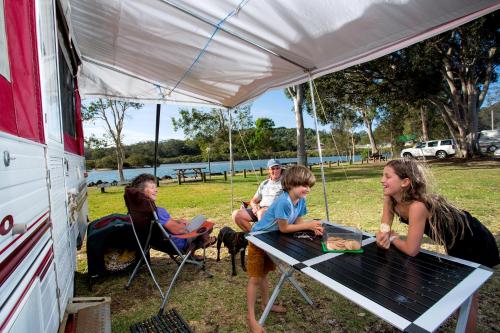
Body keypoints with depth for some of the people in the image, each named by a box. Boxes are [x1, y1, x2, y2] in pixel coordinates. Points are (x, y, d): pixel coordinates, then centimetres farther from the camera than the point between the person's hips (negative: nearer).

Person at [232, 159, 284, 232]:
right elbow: (253, 201, 23)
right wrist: (254, 206, 0)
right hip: (259, 209, 6)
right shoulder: (264, 184, 22)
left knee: (261, 212, -39)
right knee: (236, 214, -15)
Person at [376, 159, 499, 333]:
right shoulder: (391, 199, -18)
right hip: (455, 244, 7)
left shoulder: (417, 206, -41)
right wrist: (383, 233, -32)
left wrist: (392, 236, -17)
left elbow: (411, 250, -35)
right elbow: (385, 228, -10)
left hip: (476, 244, -7)